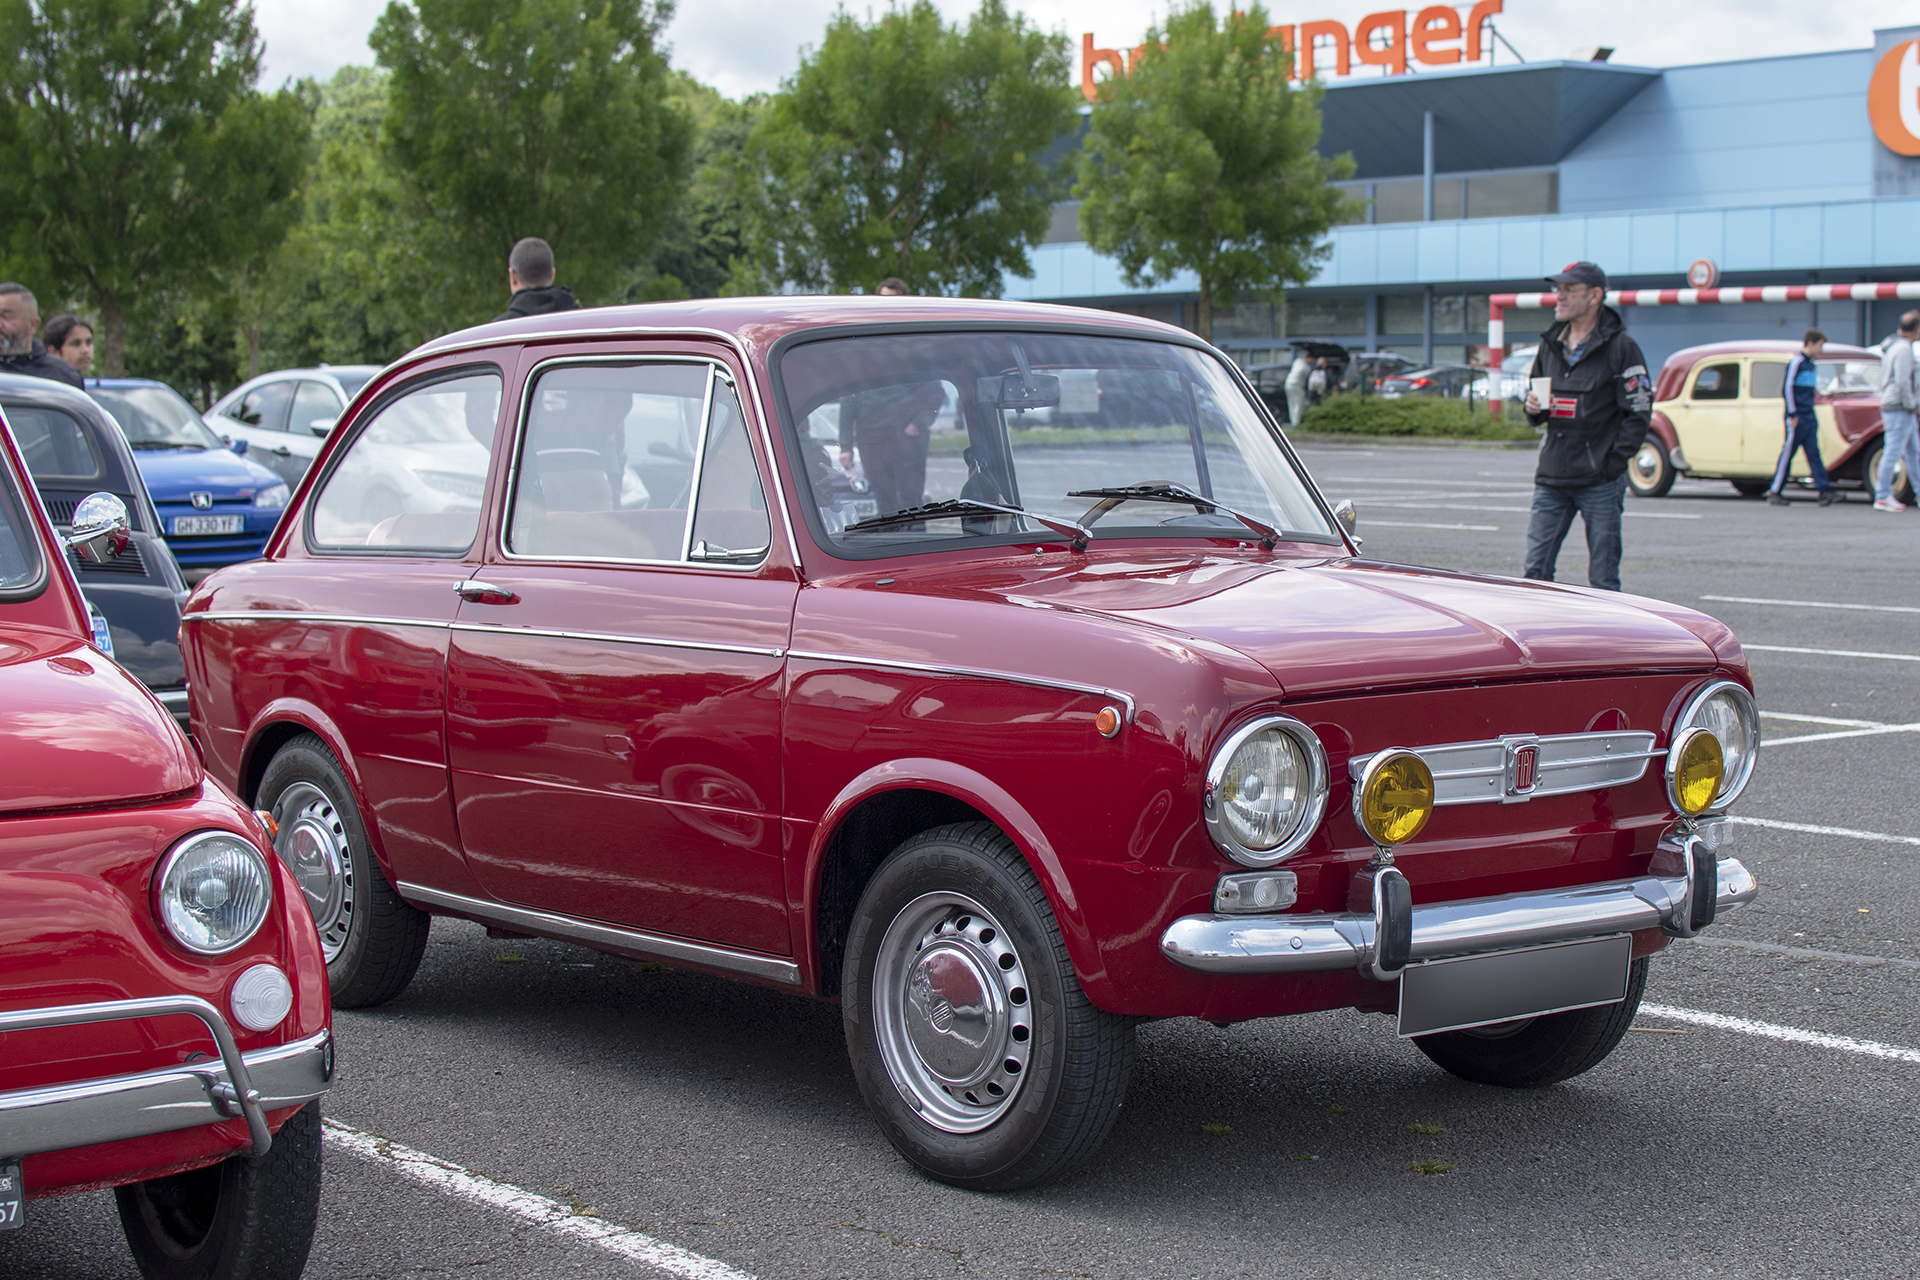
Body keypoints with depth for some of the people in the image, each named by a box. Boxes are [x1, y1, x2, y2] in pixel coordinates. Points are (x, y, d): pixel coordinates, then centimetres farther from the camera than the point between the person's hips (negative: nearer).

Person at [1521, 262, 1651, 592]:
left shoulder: (1621, 347, -5)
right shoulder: (1550, 345, 13)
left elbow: (1638, 413, -6)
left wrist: (1613, 464, -12)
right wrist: (1533, 408, -1)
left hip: (1600, 482, -5)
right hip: (1551, 479, 5)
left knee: (1602, 579, 1)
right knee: (1536, 570, 3)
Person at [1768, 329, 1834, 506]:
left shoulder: (1812, 365, 16)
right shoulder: (1796, 362, -9)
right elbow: (1787, 387, -12)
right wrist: (1792, 414, -14)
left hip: (1810, 417, 8)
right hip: (1797, 418, -8)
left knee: (1813, 453, 1)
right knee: (1788, 453, -3)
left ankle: (1825, 491, -7)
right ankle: (1775, 492, 5)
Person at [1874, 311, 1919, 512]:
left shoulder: (1892, 346, 14)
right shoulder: (1904, 349, -16)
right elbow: (1902, 382, -22)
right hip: (1899, 408, -10)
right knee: (1893, 453, -7)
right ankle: (1882, 497, -5)